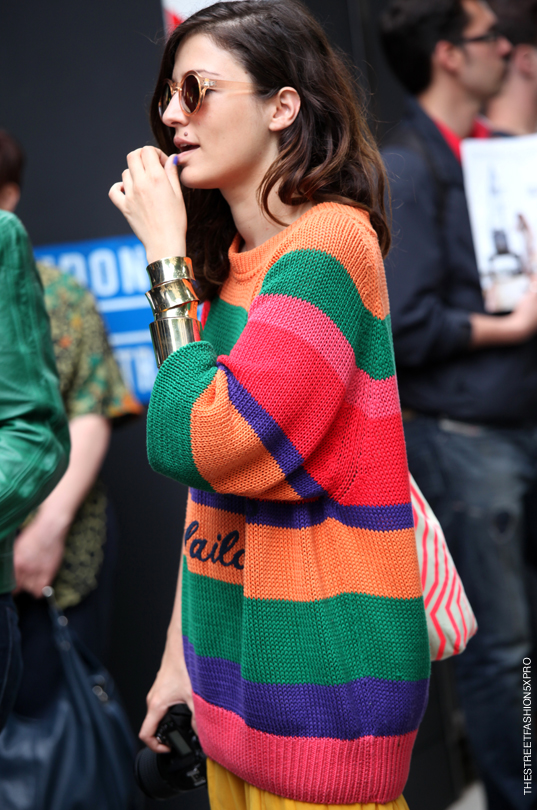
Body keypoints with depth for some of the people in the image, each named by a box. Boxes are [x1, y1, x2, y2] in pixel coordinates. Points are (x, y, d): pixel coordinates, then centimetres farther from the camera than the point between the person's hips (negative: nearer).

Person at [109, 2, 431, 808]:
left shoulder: (329, 242, -16)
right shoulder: (229, 259, 10)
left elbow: (204, 445, -24)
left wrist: (167, 254, -15)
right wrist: (181, 649, 12)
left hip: (317, 675, -8)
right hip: (236, 653, 8)